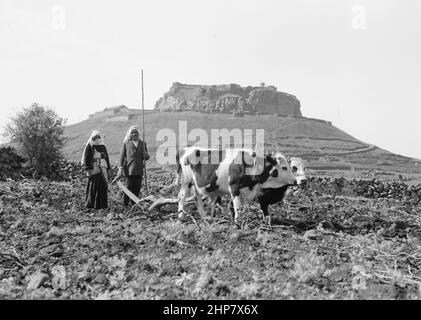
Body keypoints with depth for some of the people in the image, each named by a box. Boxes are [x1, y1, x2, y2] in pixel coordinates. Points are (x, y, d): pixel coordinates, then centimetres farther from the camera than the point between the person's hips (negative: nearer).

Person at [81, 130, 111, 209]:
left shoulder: (103, 146, 16)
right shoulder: (89, 146, 0)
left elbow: (106, 158, 21)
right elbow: (86, 158, -5)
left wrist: (108, 168, 14)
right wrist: (88, 169, -13)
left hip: (102, 169, 5)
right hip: (93, 169, -5)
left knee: (103, 186, 3)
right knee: (94, 187, -7)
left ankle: (103, 204, 8)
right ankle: (91, 204, -1)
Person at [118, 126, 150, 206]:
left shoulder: (142, 144, 15)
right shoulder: (126, 143, 5)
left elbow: (146, 158, 18)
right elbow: (121, 156, 2)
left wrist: (146, 155, -6)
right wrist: (120, 168, -8)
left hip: (139, 170, 4)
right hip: (129, 170, -4)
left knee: (137, 189, 5)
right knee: (129, 187, -6)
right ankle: (125, 204, 1)